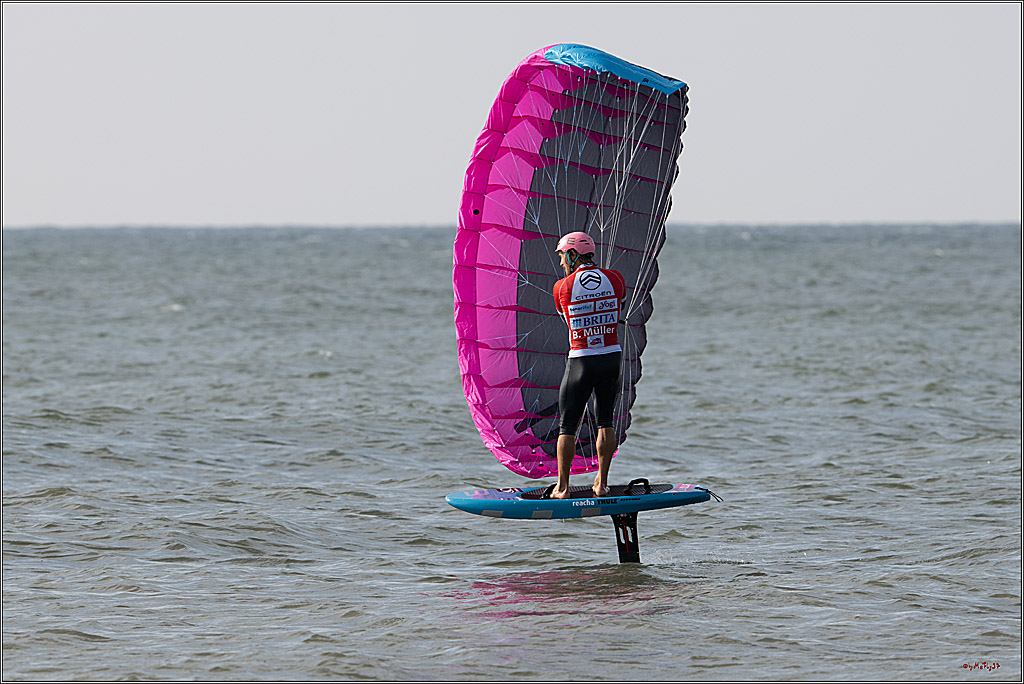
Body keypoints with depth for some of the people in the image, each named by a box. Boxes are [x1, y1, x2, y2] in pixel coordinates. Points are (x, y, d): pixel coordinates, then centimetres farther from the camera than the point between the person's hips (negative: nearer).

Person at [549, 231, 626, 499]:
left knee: (567, 425, 8)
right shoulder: (615, 279, -1)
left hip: (580, 361, -3)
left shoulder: (561, 287, -6)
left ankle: (563, 487, 8)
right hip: (612, 356, 3)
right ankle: (601, 484, 11)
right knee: (606, 421, 14)